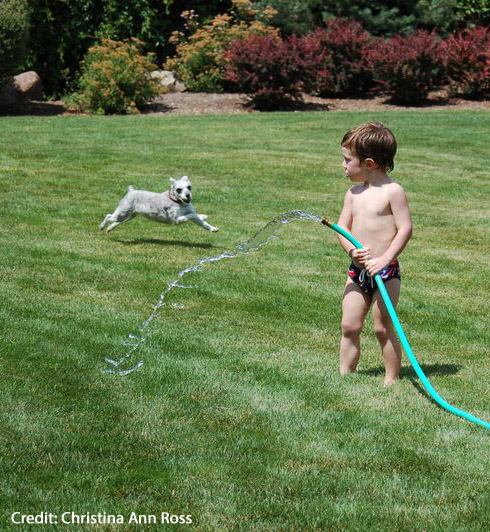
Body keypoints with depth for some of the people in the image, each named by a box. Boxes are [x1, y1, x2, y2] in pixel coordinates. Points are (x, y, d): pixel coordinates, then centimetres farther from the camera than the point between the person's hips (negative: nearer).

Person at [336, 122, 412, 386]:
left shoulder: (392, 191, -10)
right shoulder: (353, 193, 10)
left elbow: (405, 228, -14)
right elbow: (343, 227, 9)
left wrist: (385, 258, -22)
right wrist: (352, 250, -11)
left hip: (385, 273, -6)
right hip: (357, 271, 6)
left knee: (383, 328, -1)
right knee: (349, 326, 5)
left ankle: (391, 379, 10)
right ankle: (344, 374, 14)